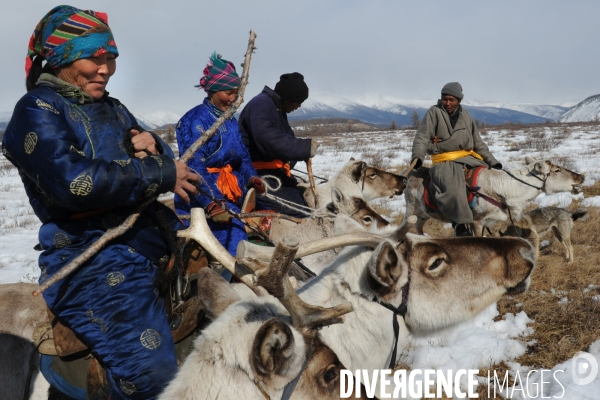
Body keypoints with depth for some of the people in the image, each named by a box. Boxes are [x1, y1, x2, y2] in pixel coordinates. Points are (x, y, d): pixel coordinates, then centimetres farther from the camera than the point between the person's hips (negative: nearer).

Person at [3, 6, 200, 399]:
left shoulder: (113, 110, 18)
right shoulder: (38, 111, -4)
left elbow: (164, 165, 19)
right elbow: (72, 180, -20)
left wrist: (153, 147, -5)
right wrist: (161, 174, -15)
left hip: (152, 232, 8)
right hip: (92, 255, -8)